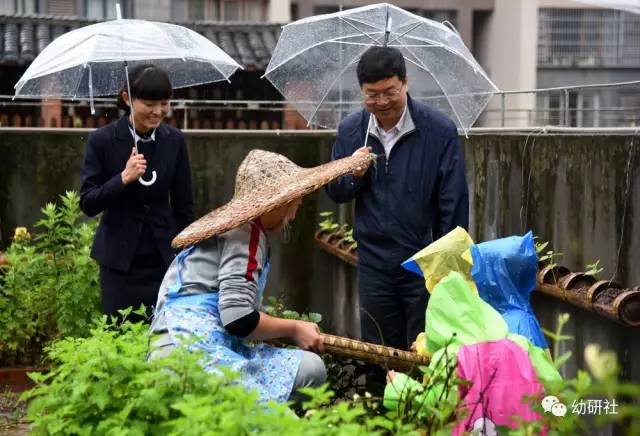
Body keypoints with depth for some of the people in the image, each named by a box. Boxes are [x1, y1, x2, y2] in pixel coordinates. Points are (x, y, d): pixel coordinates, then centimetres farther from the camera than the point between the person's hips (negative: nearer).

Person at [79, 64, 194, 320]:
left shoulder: (174, 141, 2)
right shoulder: (102, 141, -7)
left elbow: (183, 205, 9)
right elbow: (87, 204, -8)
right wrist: (123, 178, -22)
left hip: (164, 259, 2)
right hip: (120, 262, -2)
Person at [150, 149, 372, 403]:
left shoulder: (237, 228, 25)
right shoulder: (246, 232, -5)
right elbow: (239, 319, -16)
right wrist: (294, 329, 0)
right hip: (193, 351, -10)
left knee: (311, 367, 2)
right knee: (308, 370, -19)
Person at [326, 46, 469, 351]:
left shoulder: (440, 131, -10)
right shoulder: (350, 131, 2)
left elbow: (454, 206, -7)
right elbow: (335, 192, 11)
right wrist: (354, 176, -12)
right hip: (374, 265, 4)